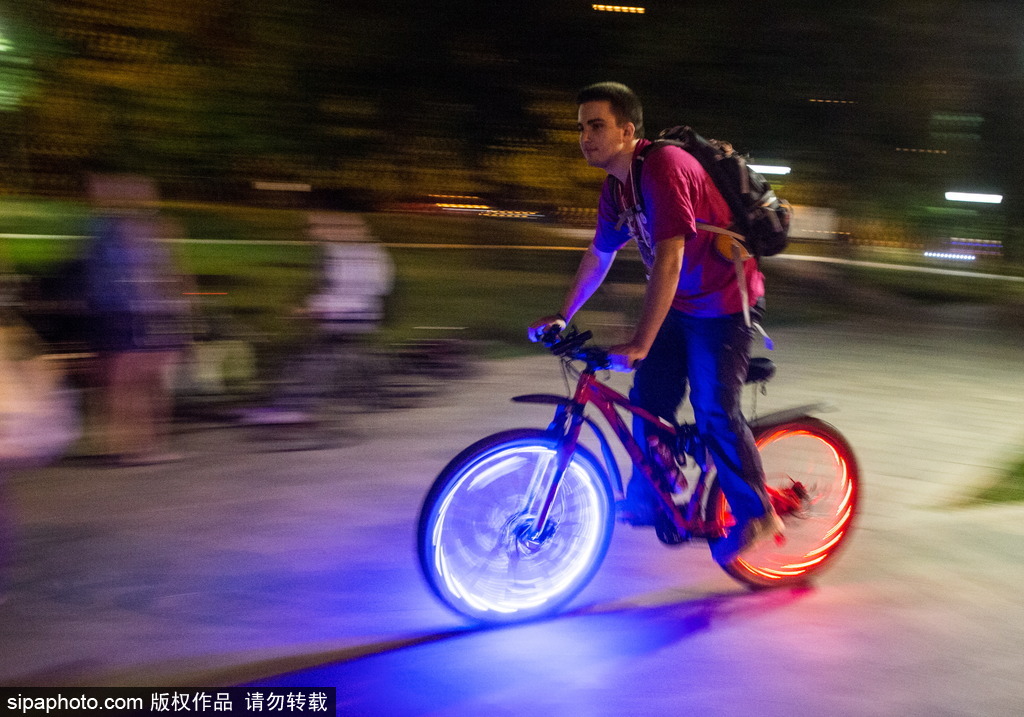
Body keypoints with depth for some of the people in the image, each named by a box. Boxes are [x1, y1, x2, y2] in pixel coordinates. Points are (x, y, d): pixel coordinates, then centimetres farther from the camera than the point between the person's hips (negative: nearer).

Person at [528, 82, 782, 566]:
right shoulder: (615, 187, 2)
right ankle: (646, 501, 25)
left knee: (714, 412, -5)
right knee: (649, 399, 7)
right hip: (679, 303, 8)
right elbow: (598, 256, 15)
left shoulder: (664, 168, -26)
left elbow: (668, 259, -35)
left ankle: (756, 516, 13)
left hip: (721, 302, -8)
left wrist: (640, 343, -38)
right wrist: (562, 316, 15)